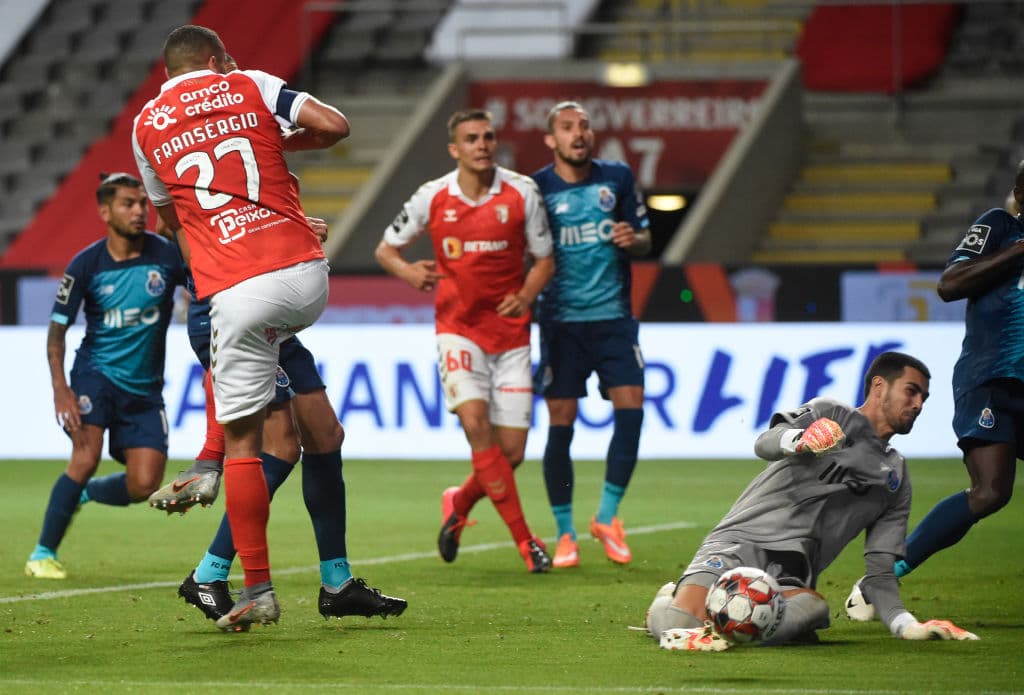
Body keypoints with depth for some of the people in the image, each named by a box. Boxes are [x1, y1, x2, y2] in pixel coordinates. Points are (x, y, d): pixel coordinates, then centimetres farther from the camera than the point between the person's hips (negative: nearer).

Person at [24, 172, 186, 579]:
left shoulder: (167, 255, -8)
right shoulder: (85, 265, -9)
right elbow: (57, 328, -3)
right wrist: (60, 389, -13)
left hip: (145, 388, 2)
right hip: (96, 374, -2)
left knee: (144, 486, -9)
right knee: (87, 457, -22)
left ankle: (85, 493, 25)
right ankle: (43, 553, -6)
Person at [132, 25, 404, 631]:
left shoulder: (146, 126, 13)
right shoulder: (250, 86, 10)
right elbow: (335, 125, 1)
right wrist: (279, 143, 18)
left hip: (236, 294, -2)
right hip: (306, 275, 2)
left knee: (244, 443, 3)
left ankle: (259, 591, -1)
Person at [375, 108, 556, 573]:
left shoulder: (521, 193, -2)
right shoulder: (432, 197, -2)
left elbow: (544, 258, 7)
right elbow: (385, 248, 9)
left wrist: (525, 297, -12)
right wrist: (407, 271, -14)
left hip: (510, 332, 1)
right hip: (458, 327, -1)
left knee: (511, 451, -2)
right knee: (475, 422, -23)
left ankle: (460, 503, 31)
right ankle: (524, 539, -16)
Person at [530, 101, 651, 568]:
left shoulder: (618, 177, 5)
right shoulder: (536, 188, -2)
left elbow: (644, 239, 13)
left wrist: (632, 240, -9)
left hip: (613, 317, 2)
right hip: (561, 319, -2)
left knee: (630, 409, -10)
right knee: (561, 422, -4)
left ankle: (607, 516, 8)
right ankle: (565, 533, 9)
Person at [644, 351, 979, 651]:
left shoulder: (897, 479, 25)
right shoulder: (831, 414, 10)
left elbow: (880, 571, 20)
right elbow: (765, 444, -9)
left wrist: (904, 623, 1)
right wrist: (801, 439, -33)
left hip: (791, 575, 4)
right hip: (738, 543, -4)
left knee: (812, 609, -36)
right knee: (676, 625, -29)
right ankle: (670, 598, 8)